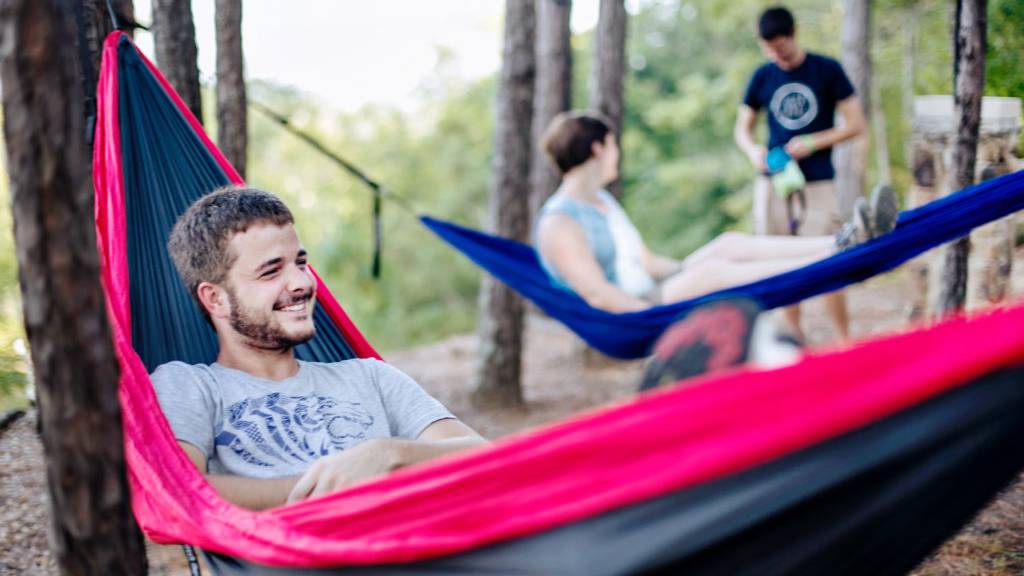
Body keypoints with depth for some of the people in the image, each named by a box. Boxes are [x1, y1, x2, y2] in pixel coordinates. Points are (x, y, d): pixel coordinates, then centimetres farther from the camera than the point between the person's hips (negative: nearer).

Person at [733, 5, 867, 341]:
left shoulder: (827, 70, -1)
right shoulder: (762, 77, 6)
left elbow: (855, 124, -1)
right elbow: (742, 128, 13)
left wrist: (813, 143, -14)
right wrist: (753, 151, -9)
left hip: (817, 183, -3)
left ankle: (846, 342, 5)